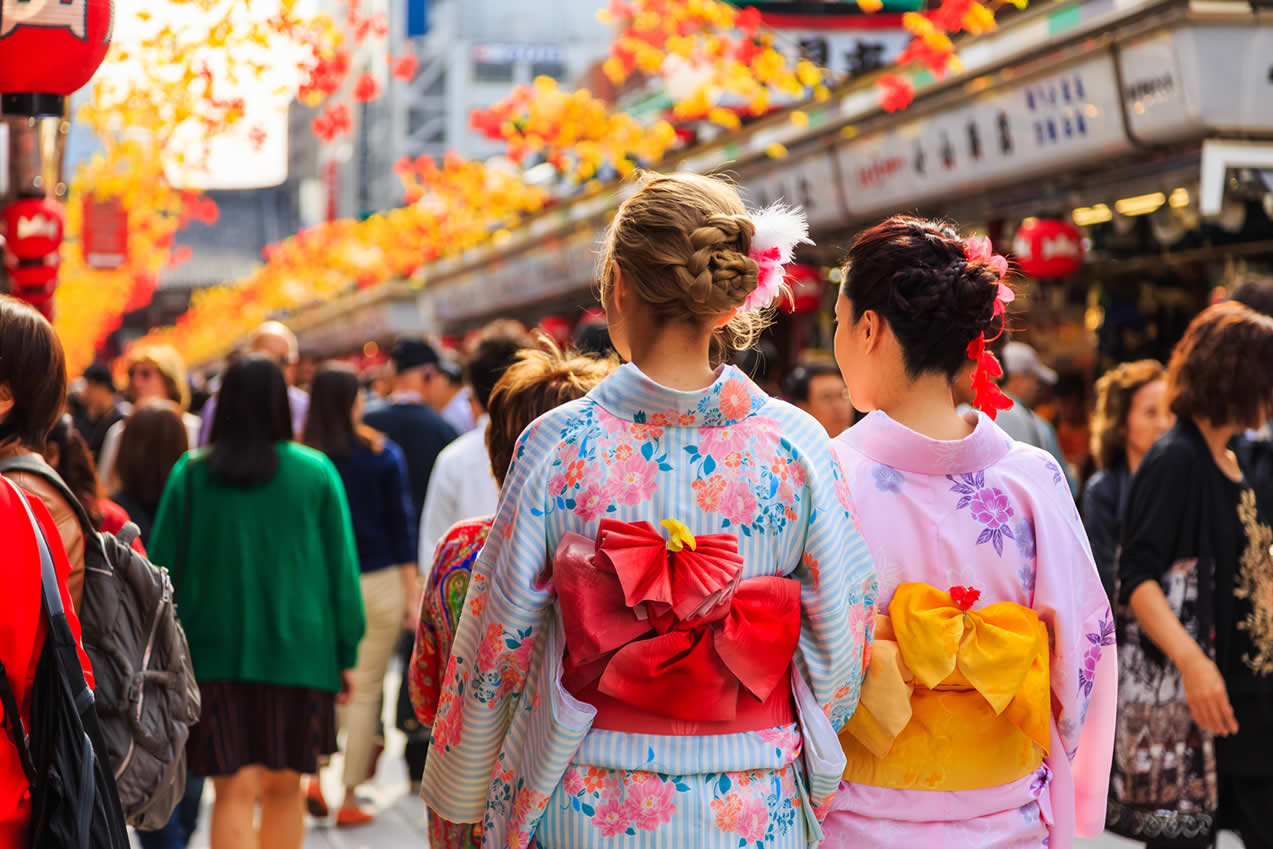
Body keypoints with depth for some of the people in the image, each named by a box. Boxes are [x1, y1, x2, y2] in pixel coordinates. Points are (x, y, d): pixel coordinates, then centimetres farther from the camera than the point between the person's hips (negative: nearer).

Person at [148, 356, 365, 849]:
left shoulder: (190, 475, 0)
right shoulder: (317, 473, -1)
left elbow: (162, 568, 3)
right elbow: (342, 567, 1)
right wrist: (346, 653, 8)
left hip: (215, 650, 0)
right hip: (299, 651, 0)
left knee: (234, 793, -1)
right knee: (285, 790, 14)